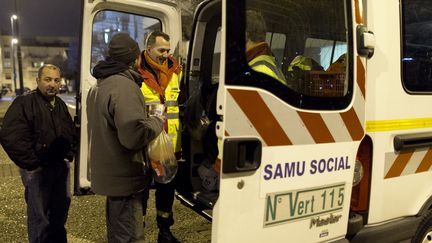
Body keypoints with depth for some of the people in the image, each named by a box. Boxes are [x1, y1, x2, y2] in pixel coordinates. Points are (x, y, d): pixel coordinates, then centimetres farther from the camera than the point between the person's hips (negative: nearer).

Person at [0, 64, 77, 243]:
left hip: (61, 166, 7)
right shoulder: (24, 103, -12)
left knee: (61, 210, 19)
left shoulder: (61, 105, 11)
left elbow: (71, 133, 21)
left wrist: (69, 154, 8)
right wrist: (32, 163, -19)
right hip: (37, 169, -7)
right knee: (39, 216, 3)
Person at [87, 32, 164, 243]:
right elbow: (134, 135, -30)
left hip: (107, 175, 10)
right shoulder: (124, 86, -21)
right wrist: (157, 122, -13)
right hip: (124, 179, -10)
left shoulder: (97, 87, 14)